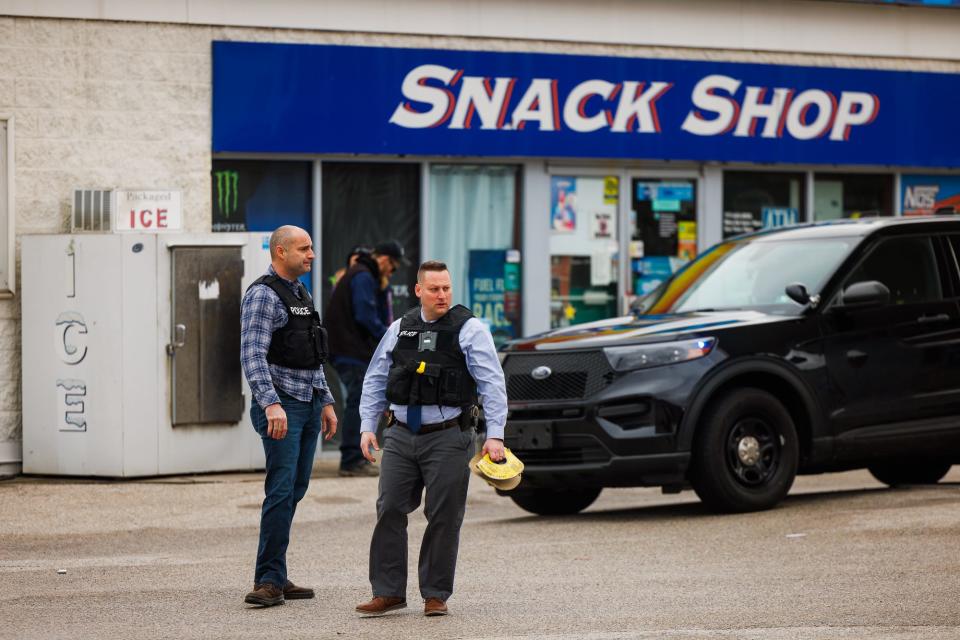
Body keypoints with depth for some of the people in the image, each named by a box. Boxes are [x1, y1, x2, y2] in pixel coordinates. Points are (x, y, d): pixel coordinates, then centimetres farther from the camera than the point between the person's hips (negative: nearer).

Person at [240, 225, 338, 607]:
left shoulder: (302, 296, 18)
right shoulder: (263, 295, -11)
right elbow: (252, 356, -20)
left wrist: (326, 402, 21)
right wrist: (272, 404, -30)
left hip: (308, 405, 9)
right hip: (281, 406, -9)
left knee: (295, 490, 9)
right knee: (281, 491, -13)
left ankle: (275, 579, 13)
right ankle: (269, 582, -12)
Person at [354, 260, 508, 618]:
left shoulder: (469, 329, -2)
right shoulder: (400, 329, 11)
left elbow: (492, 384, -6)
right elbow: (376, 380, 16)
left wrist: (495, 435, -14)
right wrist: (368, 427, 7)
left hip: (447, 437, -4)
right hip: (401, 436, 4)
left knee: (443, 518, -1)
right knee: (390, 512, -1)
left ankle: (436, 595, 9)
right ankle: (388, 592, 5)